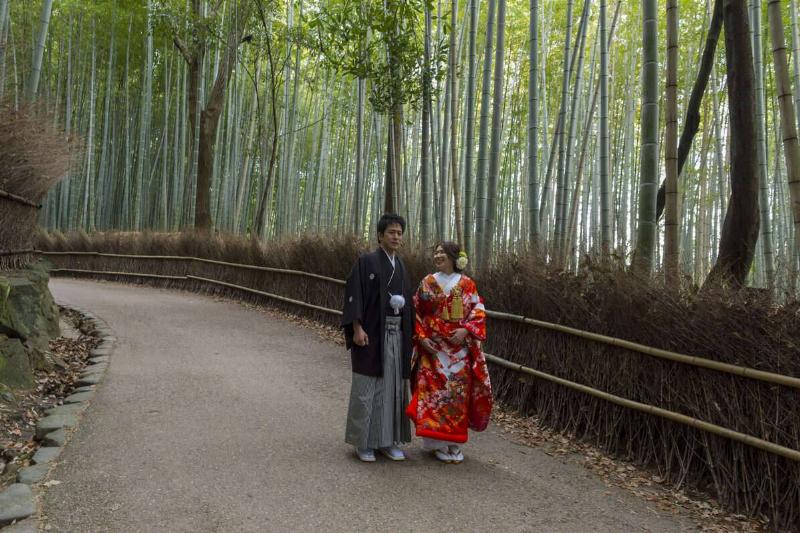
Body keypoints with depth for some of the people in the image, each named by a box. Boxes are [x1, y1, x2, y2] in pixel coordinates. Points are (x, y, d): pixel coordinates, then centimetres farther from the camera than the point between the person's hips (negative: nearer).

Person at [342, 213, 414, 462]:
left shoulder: (400, 267, 15)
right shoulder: (366, 261, -4)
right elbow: (354, 295, -10)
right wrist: (357, 328, -19)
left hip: (397, 334, 6)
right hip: (371, 333, -6)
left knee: (393, 386, 8)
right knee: (367, 387, 1)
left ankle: (388, 440, 19)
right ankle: (364, 442, 13)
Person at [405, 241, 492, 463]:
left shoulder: (467, 284, 4)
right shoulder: (427, 282, 5)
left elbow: (478, 311, 1)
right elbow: (416, 312, 5)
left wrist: (466, 330, -15)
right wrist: (421, 337, -7)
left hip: (460, 347, 0)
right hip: (433, 347, 0)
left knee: (458, 392, 3)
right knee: (435, 390, -2)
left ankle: (455, 441, 16)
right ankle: (438, 442, 8)